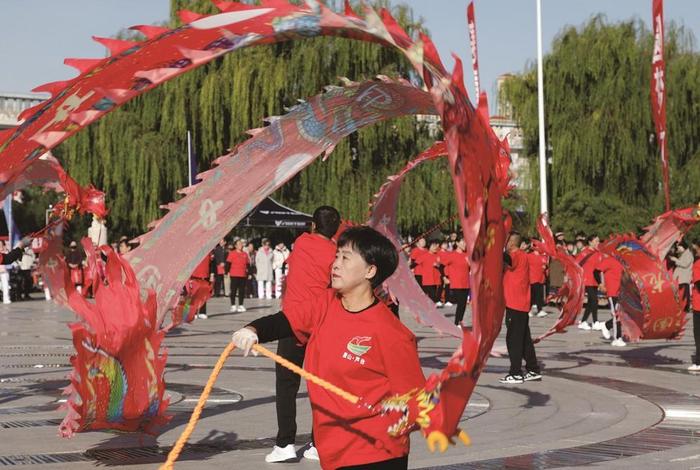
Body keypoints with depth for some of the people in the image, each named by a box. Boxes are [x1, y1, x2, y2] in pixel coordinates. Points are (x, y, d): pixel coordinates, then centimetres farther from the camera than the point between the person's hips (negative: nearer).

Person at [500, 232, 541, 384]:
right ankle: (533, 370, 18)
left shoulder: (517, 256, -15)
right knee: (524, 339, 14)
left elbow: (507, 259, -37)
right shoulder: (521, 256, 16)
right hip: (521, 304, 10)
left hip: (515, 305, -10)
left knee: (513, 339, -5)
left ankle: (516, 373, -2)